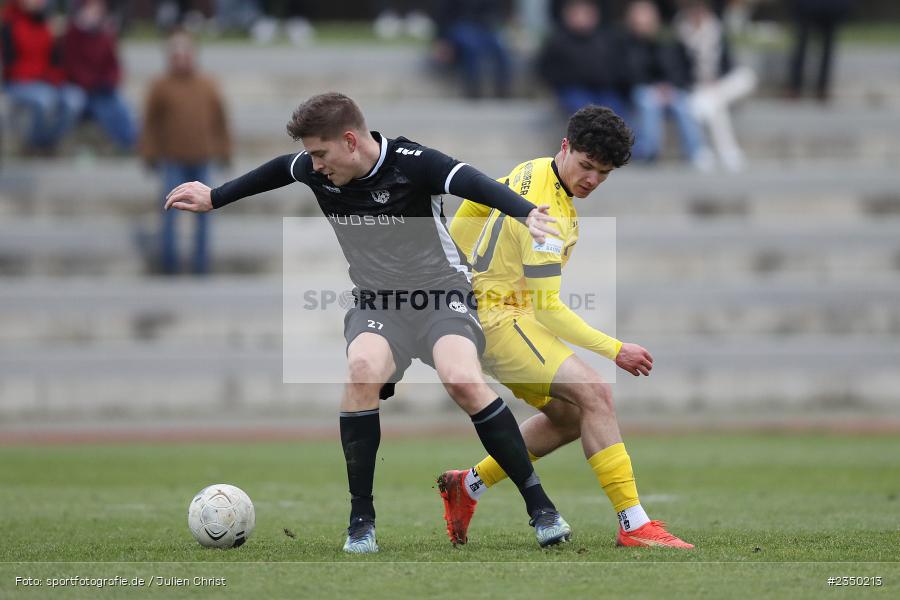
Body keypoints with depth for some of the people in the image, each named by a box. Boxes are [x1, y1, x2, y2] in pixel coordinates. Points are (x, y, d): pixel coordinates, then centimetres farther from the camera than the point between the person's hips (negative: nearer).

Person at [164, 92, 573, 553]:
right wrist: (214, 199, 36)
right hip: (376, 304, 4)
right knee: (362, 368, -30)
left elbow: (474, 183, -35)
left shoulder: (411, 164, -19)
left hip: (441, 294, -4)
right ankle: (361, 519, -18)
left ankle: (540, 506, -19)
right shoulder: (316, 171, -1)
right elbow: (278, 171, 23)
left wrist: (525, 214, -55)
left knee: (463, 379, -32)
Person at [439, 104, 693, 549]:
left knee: (571, 415, 14)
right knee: (594, 394, -22)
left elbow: (472, 208, 21)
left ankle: (469, 486, 21)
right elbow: (547, 307, -22)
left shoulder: (531, 171, 6)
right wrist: (615, 350, -18)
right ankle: (633, 525, -27)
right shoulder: (545, 212, -23)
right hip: (500, 317, -10)